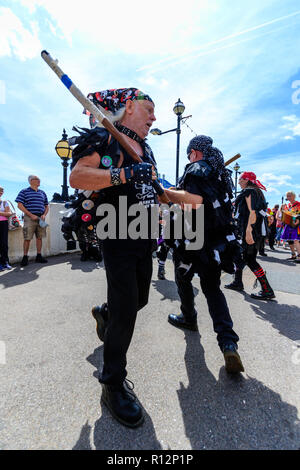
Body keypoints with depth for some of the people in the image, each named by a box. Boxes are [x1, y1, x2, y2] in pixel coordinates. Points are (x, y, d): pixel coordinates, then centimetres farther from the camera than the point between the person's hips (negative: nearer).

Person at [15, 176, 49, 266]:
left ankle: (39, 256, 16)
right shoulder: (24, 192, 2)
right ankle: (25, 257, 7)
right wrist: (31, 215, -13)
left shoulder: (42, 193, 16)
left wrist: (44, 215, 0)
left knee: (39, 237, 7)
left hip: (40, 218, 4)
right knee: (27, 238, -3)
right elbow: (20, 205, -5)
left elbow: (46, 206, 18)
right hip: (30, 218, -4)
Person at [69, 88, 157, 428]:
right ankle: (113, 385, 16)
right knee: (125, 309, -7)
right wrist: (124, 174, -25)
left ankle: (104, 313, 48)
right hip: (117, 237, -8)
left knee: (139, 299, 16)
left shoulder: (145, 149, 21)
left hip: (144, 236, 8)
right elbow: (76, 177, -17)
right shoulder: (103, 137, -2)